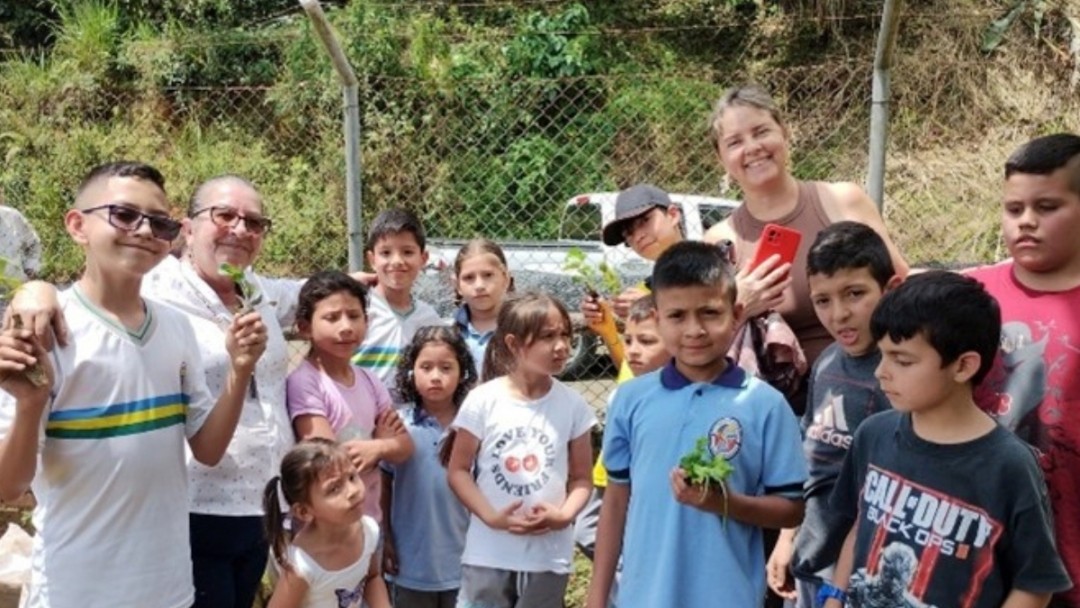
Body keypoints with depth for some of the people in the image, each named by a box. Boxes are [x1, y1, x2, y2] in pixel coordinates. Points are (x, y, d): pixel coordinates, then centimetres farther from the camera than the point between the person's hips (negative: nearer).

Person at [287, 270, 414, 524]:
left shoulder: (369, 381, 4)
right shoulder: (304, 382, -18)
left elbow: (404, 446, 1)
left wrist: (377, 447, -20)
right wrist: (382, 443, -9)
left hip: (369, 517, 7)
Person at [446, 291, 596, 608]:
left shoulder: (572, 404, -4)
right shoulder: (483, 400, -9)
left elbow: (581, 477, 2)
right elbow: (458, 470, -4)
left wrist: (564, 515, -17)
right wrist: (490, 516, -16)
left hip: (548, 554, 1)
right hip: (489, 552, -1)